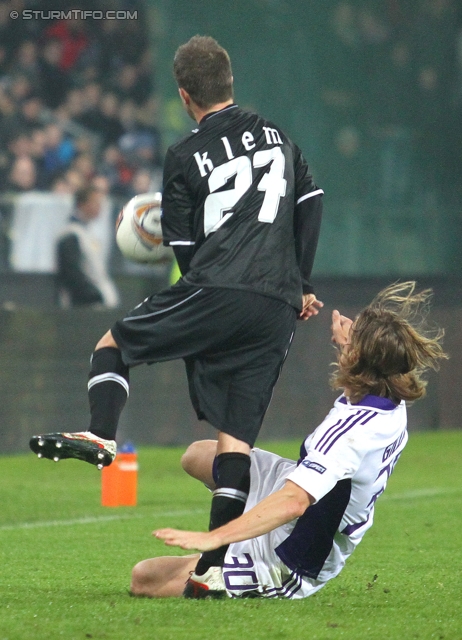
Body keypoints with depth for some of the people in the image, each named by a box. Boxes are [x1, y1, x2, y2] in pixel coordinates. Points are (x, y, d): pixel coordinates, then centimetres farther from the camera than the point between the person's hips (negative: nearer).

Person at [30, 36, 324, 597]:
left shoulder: (184, 157, 4)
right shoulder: (276, 136, 18)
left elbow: (184, 249, 6)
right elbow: (310, 204, 19)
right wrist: (300, 285, 25)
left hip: (215, 291, -4)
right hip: (278, 310, 4)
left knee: (112, 345, 15)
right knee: (237, 433, 2)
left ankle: (100, 436, -12)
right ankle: (214, 566, -6)